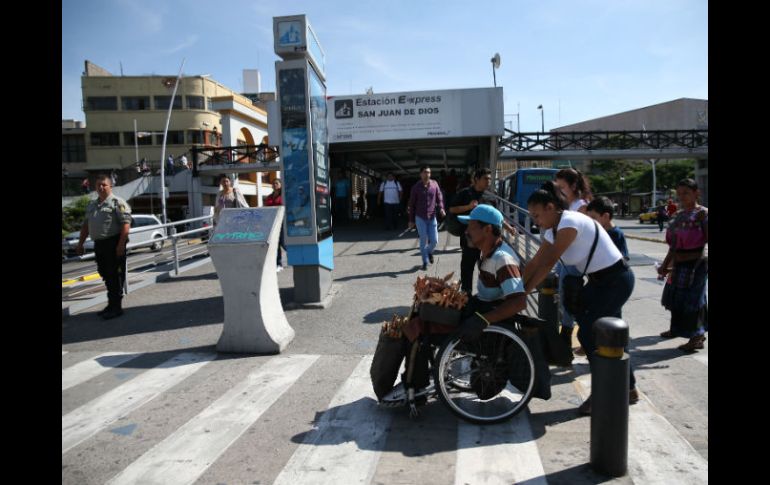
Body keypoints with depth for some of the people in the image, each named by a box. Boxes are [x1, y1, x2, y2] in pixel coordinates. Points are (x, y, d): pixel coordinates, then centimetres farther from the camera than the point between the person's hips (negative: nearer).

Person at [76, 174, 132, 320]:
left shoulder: (117, 202, -7)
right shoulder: (92, 205, 18)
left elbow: (126, 223, -16)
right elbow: (86, 225, 24)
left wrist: (121, 244, -23)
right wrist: (80, 243, 19)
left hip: (114, 243, -8)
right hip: (99, 244, 8)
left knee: (115, 276, -5)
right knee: (106, 275, 12)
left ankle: (116, 307, 0)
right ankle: (111, 304, 22)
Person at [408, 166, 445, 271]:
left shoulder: (434, 184, 0)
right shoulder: (416, 187, -4)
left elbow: (439, 198, 6)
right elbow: (412, 204, 1)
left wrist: (441, 208, -14)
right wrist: (411, 220, 2)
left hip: (432, 218, 2)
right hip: (420, 218, -1)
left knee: (434, 240, 1)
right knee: (423, 241, 2)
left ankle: (429, 251, 35)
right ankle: (425, 262, 16)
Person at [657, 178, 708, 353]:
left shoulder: (702, 213, -9)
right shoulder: (679, 214, 13)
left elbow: (707, 240, -17)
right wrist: (665, 265, 18)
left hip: (695, 264, -8)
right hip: (678, 264, 8)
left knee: (691, 298, -3)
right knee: (676, 296, 16)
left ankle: (697, 336, 9)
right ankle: (677, 328, 33)